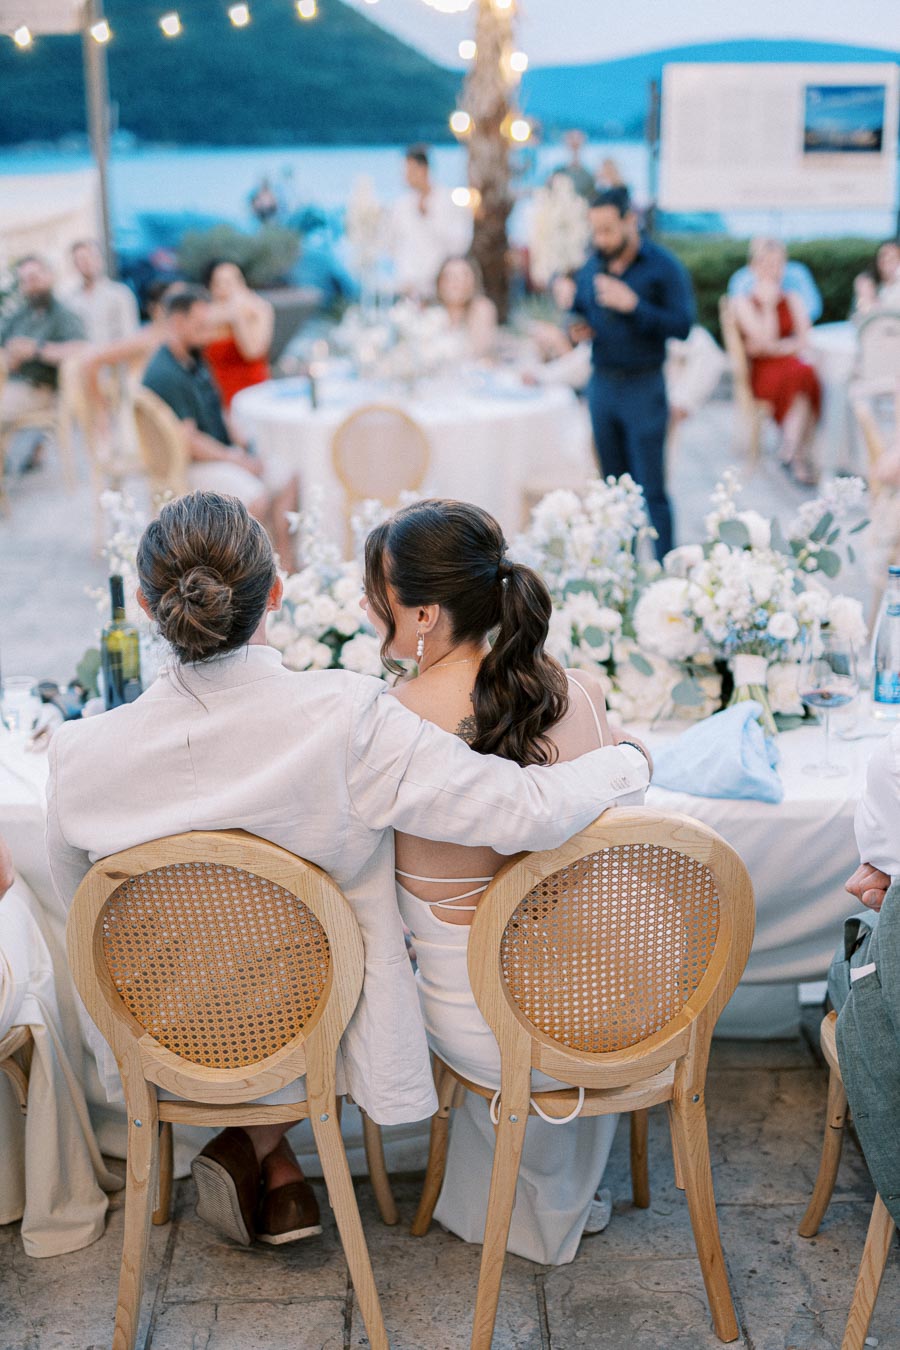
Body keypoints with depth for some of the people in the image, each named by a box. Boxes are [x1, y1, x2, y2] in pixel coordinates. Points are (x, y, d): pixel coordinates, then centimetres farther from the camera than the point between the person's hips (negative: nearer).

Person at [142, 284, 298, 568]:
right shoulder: (165, 375, -21)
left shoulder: (194, 358, 10)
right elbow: (189, 442, -23)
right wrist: (238, 461, -15)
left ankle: (285, 566, -1)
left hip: (222, 451, 10)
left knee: (286, 482, -2)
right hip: (189, 465, -10)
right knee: (256, 498, -29)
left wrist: (241, 447, 8)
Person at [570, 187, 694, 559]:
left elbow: (683, 325, -15)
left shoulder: (663, 266, -7)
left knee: (651, 489, -4)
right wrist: (577, 329, -2)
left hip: (644, 387, -5)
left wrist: (633, 305, -22)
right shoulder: (592, 266, 8)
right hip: (602, 385, 5)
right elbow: (578, 312, 21)